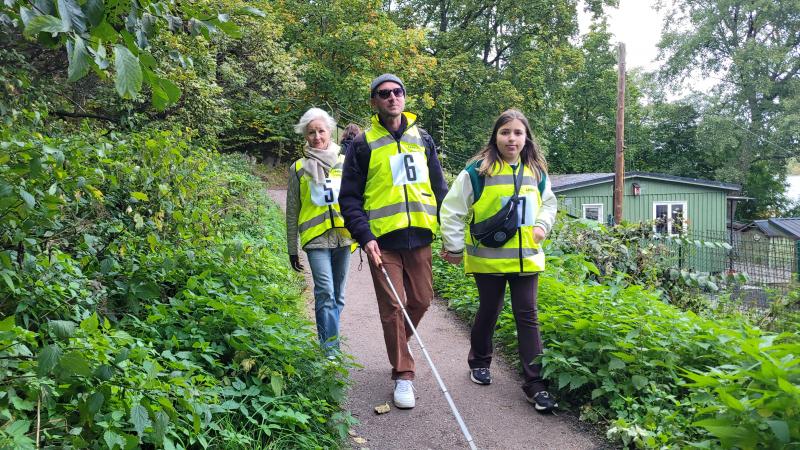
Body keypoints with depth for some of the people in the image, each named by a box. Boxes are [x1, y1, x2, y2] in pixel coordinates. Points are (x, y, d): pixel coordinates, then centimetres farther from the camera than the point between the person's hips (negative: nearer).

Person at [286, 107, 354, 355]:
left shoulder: (344, 162, 10)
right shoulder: (299, 168, 7)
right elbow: (292, 212, 10)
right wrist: (292, 250, 9)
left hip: (343, 236, 2)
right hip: (316, 239, -2)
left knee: (337, 295, 9)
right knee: (325, 292, -14)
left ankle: (329, 341, 24)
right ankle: (331, 348, -9)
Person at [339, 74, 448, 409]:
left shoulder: (422, 139, 12)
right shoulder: (364, 144, 2)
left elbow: (439, 188, 16)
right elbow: (350, 196, 0)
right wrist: (364, 236, -12)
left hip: (419, 236, 4)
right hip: (383, 240, -3)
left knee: (421, 300, 11)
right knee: (393, 307, -2)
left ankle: (398, 345, 39)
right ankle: (403, 374, 10)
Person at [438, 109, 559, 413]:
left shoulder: (536, 171, 6)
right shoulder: (478, 170, -9)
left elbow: (548, 203, 23)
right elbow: (452, 209, -6)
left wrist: (541, 226, 4)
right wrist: (454, 246, -6)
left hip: (526, 258, 3)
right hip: (488, 257, -3)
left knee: (527, 316, 1)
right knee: (489, 311, 12)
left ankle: (535, 384, 6)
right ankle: (479, 362, 37)